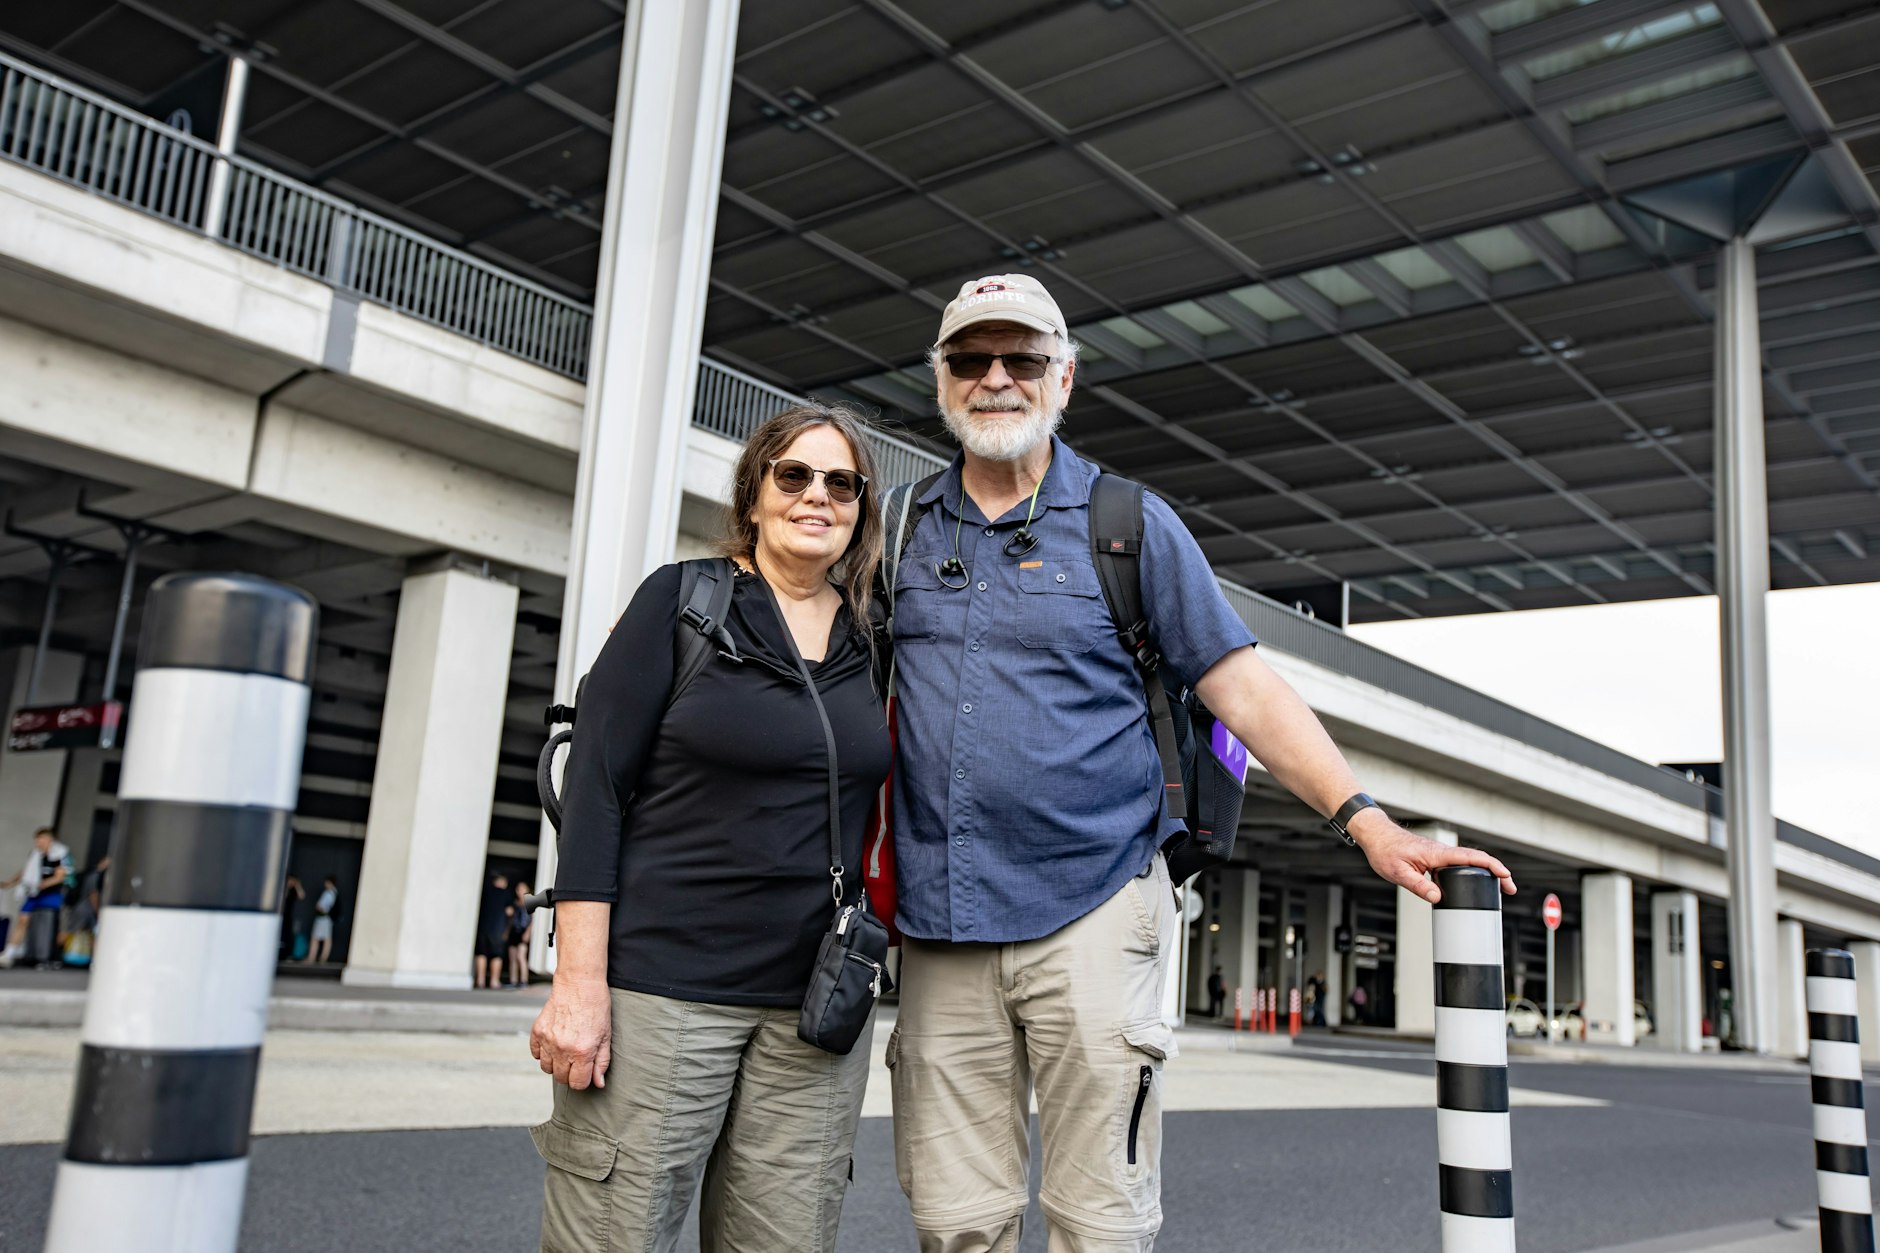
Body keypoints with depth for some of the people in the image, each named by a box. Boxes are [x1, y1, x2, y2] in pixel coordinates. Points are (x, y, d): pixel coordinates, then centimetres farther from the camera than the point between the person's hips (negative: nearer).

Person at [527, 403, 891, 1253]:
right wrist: (578, 980, -13)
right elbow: (594, 787, -6)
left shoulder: (872, 642, 10)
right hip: (660, 984, -4)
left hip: (814, 1006, 4)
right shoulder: (681, 601, -1)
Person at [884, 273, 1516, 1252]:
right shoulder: (908, 530, 12)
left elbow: (1244, 690, 0)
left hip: (1089, 912, -2)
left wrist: (1367, 821, -10)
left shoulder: (1131, 525, 4)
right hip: (939, 927, 3)